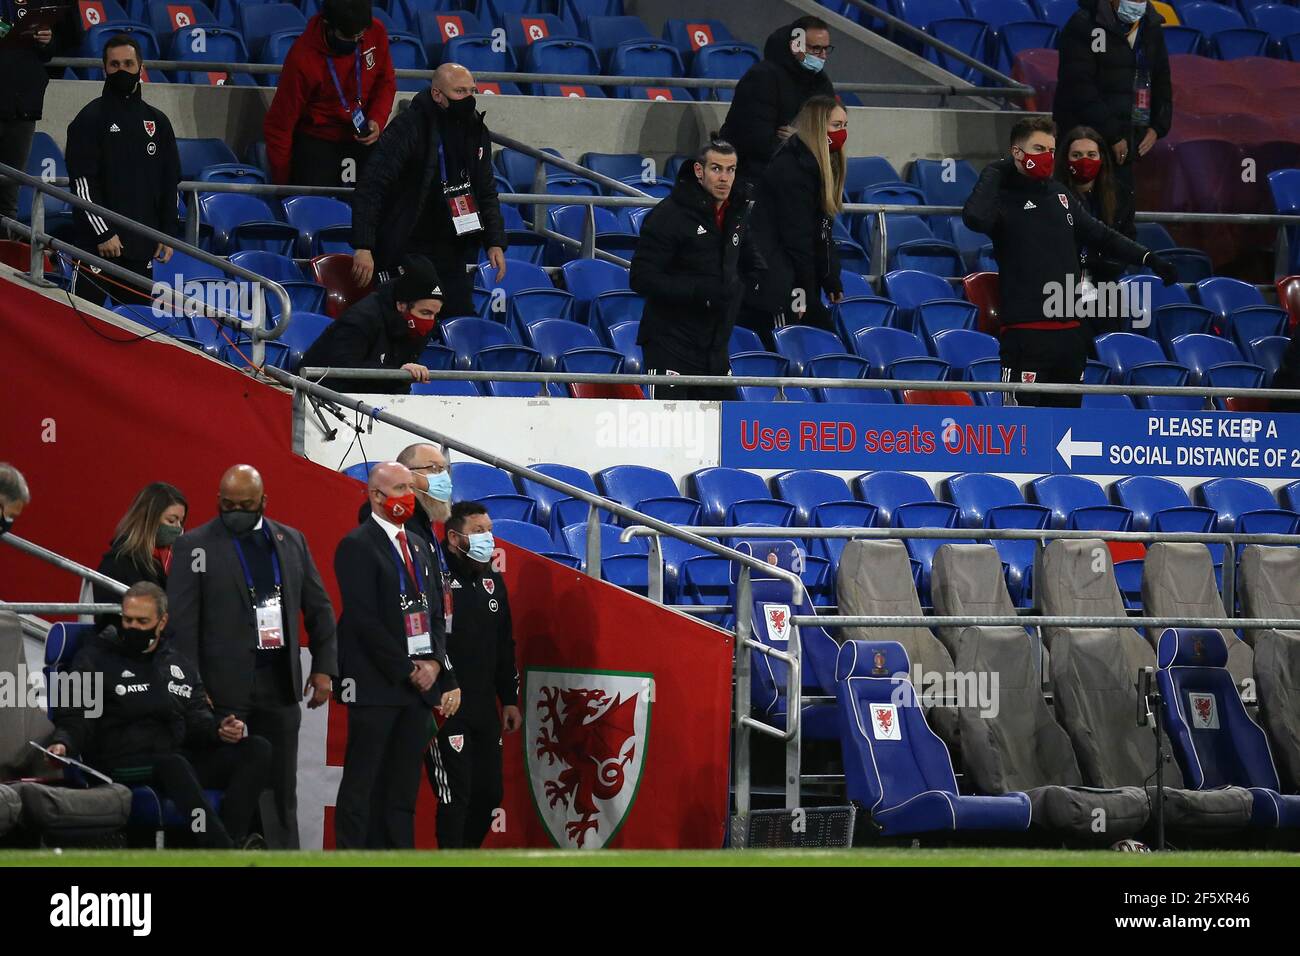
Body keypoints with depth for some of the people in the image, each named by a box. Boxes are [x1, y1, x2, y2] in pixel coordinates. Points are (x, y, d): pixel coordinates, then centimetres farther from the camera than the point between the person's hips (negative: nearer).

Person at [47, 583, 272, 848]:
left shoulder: (178, 665, 24)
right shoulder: (95, 658, 9)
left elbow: (197, 720, 19)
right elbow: (74, 719, 0)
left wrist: (219, 730, -5)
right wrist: (62, 744, -23)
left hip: (178, 759, 6)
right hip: (123, 765, -6)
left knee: (257, 749, -15)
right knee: (173, 764, -40)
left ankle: (232, 839, -37)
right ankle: (226, 855, -49)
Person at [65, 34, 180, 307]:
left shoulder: (157, 121, 15)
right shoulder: (90, 118, -1)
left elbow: (169, 184, 18)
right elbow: (82, 182, -8)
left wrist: (167, 233, 10)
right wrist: (103, 233, -15)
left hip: (142, 245, 5)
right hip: (97, 243, -5)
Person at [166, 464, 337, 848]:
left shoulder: (292, 541, 12)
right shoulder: (195, 546, -1)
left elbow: (319, 608, 16)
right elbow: (181, 624, -6)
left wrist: (324, 667, 6)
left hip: (279, 684, 4)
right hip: (224, 688, -4)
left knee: (281, 794, 7)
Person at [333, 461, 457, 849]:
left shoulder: (418, 546, 17)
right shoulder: (358, 545, -7)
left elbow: (434, 612, 17)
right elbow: (364, 620, -13)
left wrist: (434, 663, 0)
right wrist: (407, 670, -13)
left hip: (420, 682, 7)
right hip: (375, 686, -7)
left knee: (403, 787, 6)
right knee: (362, 784, -6)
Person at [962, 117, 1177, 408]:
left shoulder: (1059, 195, 16)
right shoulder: (1005, 198, -4)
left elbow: (1099, 235, 25)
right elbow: (975, 217, -26)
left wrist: (1147, 258, 17)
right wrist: (994, 173, -12)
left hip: (1070, 329, 7)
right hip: (1026, 334, -7)